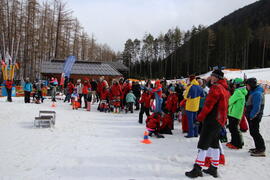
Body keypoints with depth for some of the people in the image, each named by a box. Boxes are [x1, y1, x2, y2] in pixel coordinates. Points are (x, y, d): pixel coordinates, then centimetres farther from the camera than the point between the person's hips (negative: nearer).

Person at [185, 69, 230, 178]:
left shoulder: (216, 88, -15)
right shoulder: (225, 89, 14)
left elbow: (208, 104, -19)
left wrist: (200, 117, -10)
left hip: (211, 120, -9)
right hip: (220, 120, 10)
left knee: (203, 145, -5)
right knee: (215, 144, 15)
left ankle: (197, 169, -2)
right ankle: (213, 169, 22)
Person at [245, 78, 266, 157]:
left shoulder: (257, 93, -20)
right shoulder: (253, 92, 12)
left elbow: (256, 108, -24)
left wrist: (251, 116, -19)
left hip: (254, 117, -10)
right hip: (252, 116, 10)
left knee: (255, 132, -6)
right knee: (253, 132, 16)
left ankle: (261, 150, -1)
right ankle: (258, 147, 26)